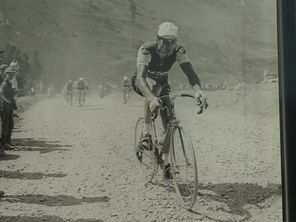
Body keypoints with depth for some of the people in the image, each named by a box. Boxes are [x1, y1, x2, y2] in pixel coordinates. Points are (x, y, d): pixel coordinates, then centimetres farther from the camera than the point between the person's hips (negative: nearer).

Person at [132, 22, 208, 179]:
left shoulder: (178, 51, -26)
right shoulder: (146, 50, -35)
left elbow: (190, 72, -39)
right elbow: (141, 76, -47)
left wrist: (198, 90, -60)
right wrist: (151, 98, -65)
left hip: (162, 83, 3)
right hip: (142, 82, -3)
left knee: (169, 122, -9)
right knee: (154, 87, -39)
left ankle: (166, 161, 6)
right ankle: (146, 133, -31)